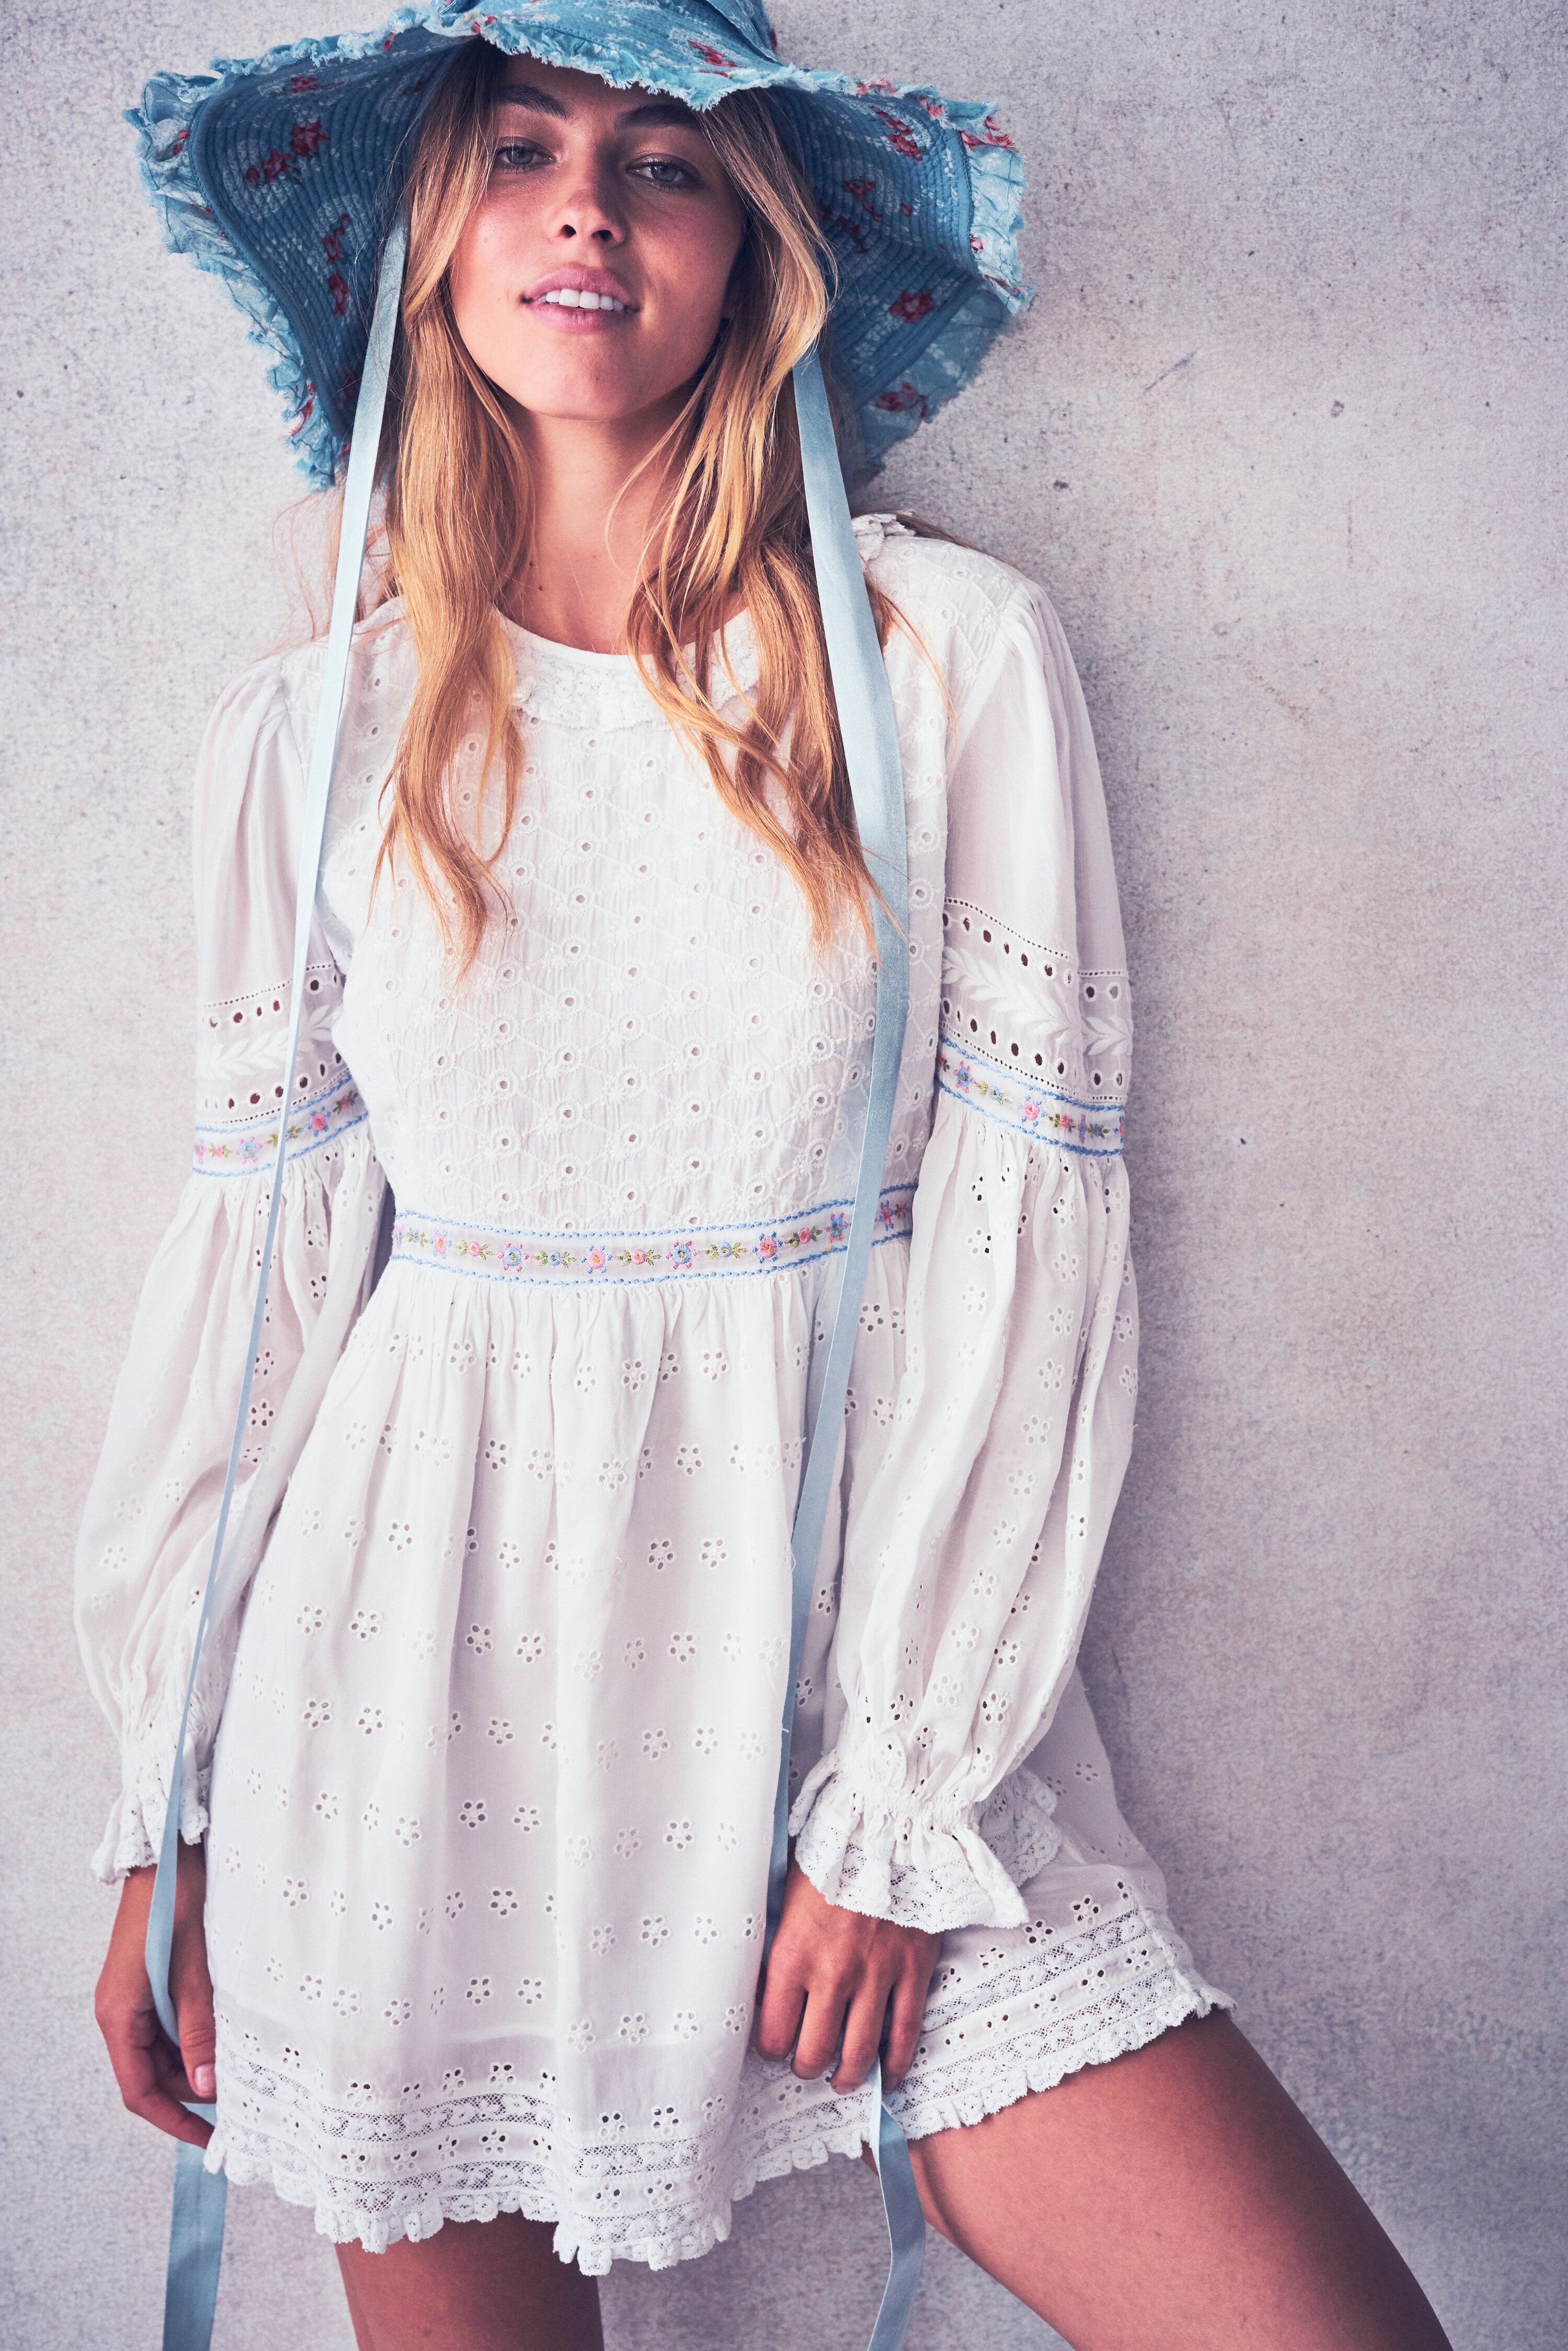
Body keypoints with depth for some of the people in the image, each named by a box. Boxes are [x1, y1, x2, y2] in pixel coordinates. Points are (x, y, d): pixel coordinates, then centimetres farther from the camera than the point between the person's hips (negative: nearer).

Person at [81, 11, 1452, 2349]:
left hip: (845, 1598, -1)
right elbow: (259, 1253, 6)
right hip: (422, 1637, 2)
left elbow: (1026, 1235, -5)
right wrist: (166, 1813, 6)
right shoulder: (308, 732, 3)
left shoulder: (956, 655, -3)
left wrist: (900, 1808, -8)